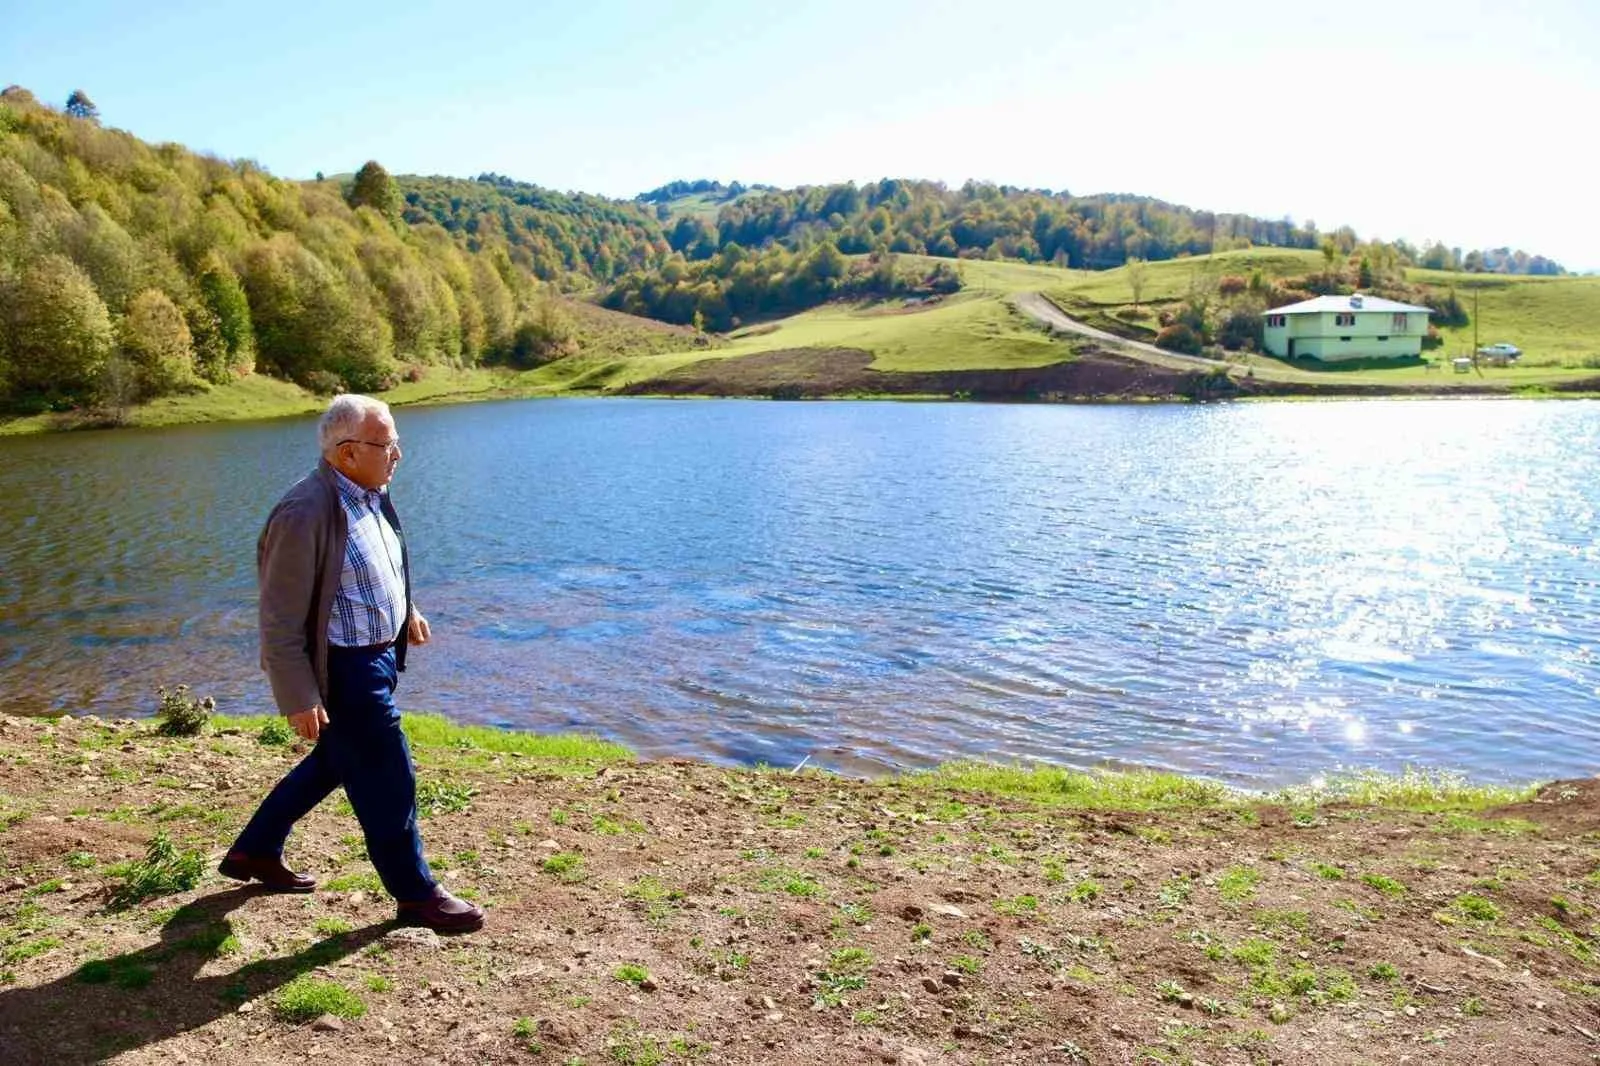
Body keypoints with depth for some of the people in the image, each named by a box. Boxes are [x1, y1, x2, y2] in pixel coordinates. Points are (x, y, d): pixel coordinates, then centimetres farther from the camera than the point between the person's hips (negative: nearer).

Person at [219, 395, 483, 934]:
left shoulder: (369, 494, 3)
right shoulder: (305, 513, -25)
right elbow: (281, 620, -22)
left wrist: (406, 609, 17)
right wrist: (299, 698, -21)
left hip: (376, 656, 10)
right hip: (342, 670, -10)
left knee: (333, 763, 25)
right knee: (388, 780, 3)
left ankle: (253, 852, 43)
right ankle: (415, 894, 21)